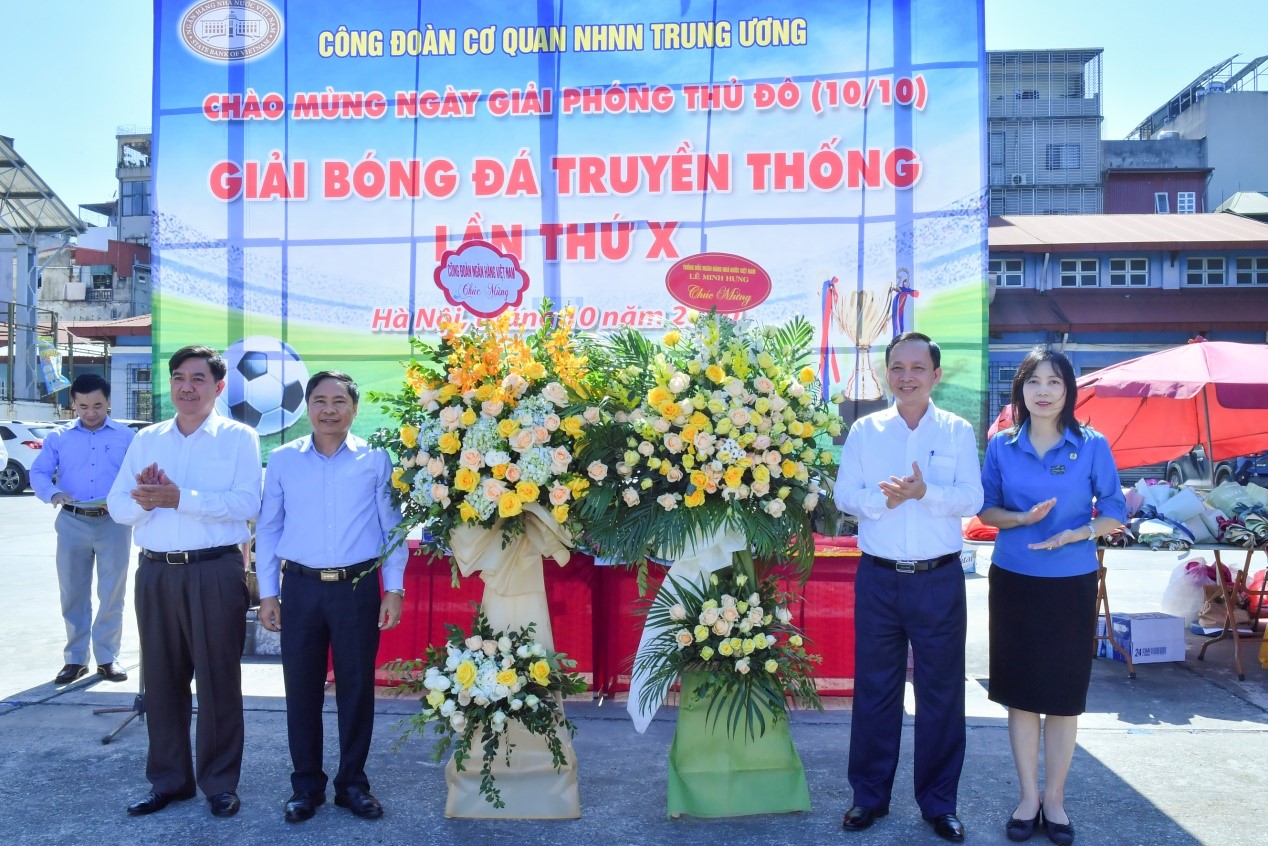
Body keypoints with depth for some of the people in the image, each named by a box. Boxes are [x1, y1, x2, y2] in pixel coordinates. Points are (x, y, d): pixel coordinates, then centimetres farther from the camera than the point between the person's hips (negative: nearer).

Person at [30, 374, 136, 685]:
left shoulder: (127, 436, 6)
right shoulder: (58, 437, 9)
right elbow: (38, 473, 3)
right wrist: (53, 493, -19)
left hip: (114, 523, -1)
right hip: (72, 523, 2)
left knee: (112, 593, 3)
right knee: (72, 593, 8)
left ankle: (107, 658, 14)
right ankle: (75, 658, 19)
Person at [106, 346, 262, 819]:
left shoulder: (238, 437, 0)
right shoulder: (146, 439, 13)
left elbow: (246, 503, -13)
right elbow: (118, 505, 7)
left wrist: (180, 498, -18)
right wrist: (144, 500, -15)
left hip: (215, 572, -4)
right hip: (155, 572, 4)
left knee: (218, 679, 3)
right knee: (161, 678, 11)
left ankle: (220, 783, 15)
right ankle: (168, 779, 25)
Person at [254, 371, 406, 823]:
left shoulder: (376, 460, 0)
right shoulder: (282, 460, 4)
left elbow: (393, 527, 3)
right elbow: (268, 528, 7)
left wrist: (394, 588, -2)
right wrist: (268, 592, 3)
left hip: (358, 587, -1)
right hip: (301, 587, 1)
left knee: (356, 686, 6)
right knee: (302, 687, 8)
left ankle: (352, 781, 22)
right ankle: (306, 784, 23)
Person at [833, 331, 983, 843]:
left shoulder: (957, 431, 2)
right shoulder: (864, 430, 4)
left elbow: (972, 499, -7)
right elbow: (844, 497, -2)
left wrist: (925, 492, -24)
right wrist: (883, 498, -21)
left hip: (939, 578, 0)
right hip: (878, 577, 1)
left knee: (941, 692, 8)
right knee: (874, 688, 9)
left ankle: (939, 802, 23)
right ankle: (869, 795, 23)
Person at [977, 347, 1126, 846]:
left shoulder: (1092, 446, -3)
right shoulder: (1002, 446, 1)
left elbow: (1115, 512, 0)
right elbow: (986, 509, 5)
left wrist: (1075, 534, -18)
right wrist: (1022, 518, -15)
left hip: (1072, 584, -1)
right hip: (1014, 581, 1)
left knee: (1064, 695, 7)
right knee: (1020, 692, 7)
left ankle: (1054, 797, 24)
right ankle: (1028, 796, 22)